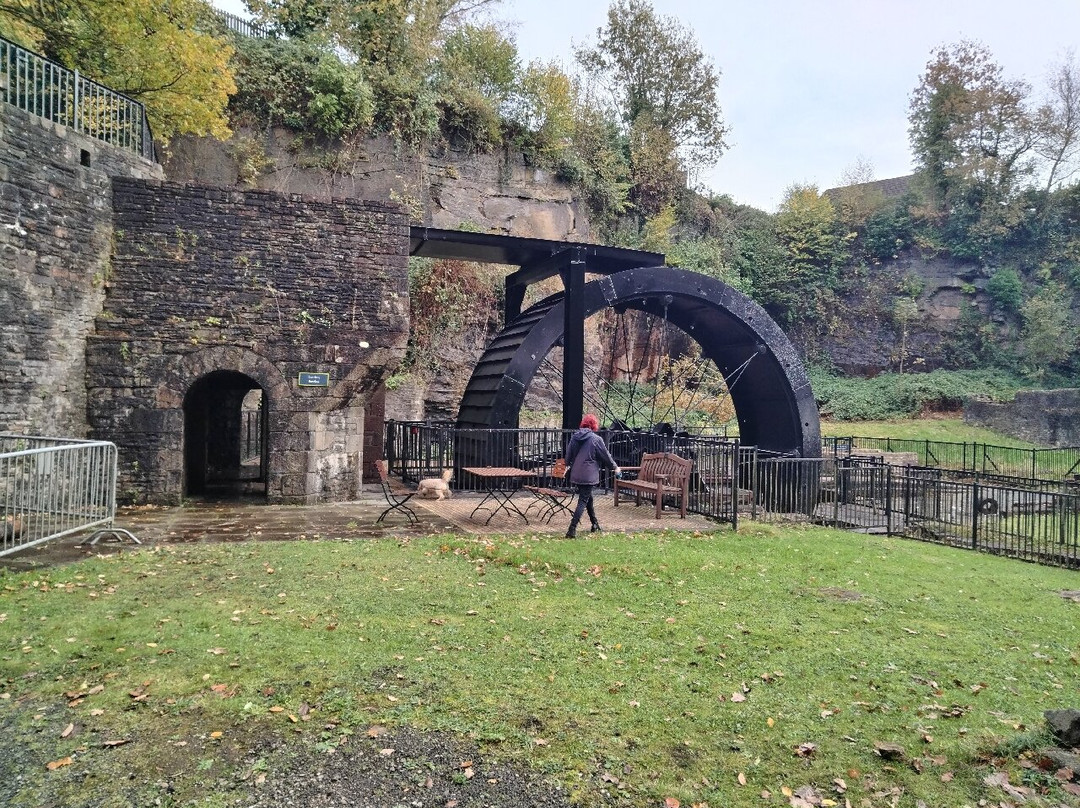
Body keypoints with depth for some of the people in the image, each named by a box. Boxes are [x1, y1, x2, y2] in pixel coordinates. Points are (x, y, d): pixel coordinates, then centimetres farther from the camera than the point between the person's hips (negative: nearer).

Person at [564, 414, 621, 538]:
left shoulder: (574, 437, 5)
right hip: (588, 476, -6)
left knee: (588, 498, 22)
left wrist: (568, 465, 32)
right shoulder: (596, 439, -11)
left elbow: (568, 454, 13)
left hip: (576, 475, 6)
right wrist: (615, 467, 13)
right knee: (583, 501, -3)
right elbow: (606, 455, -2)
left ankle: (595, 524, 34)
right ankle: (572, 530, -12)